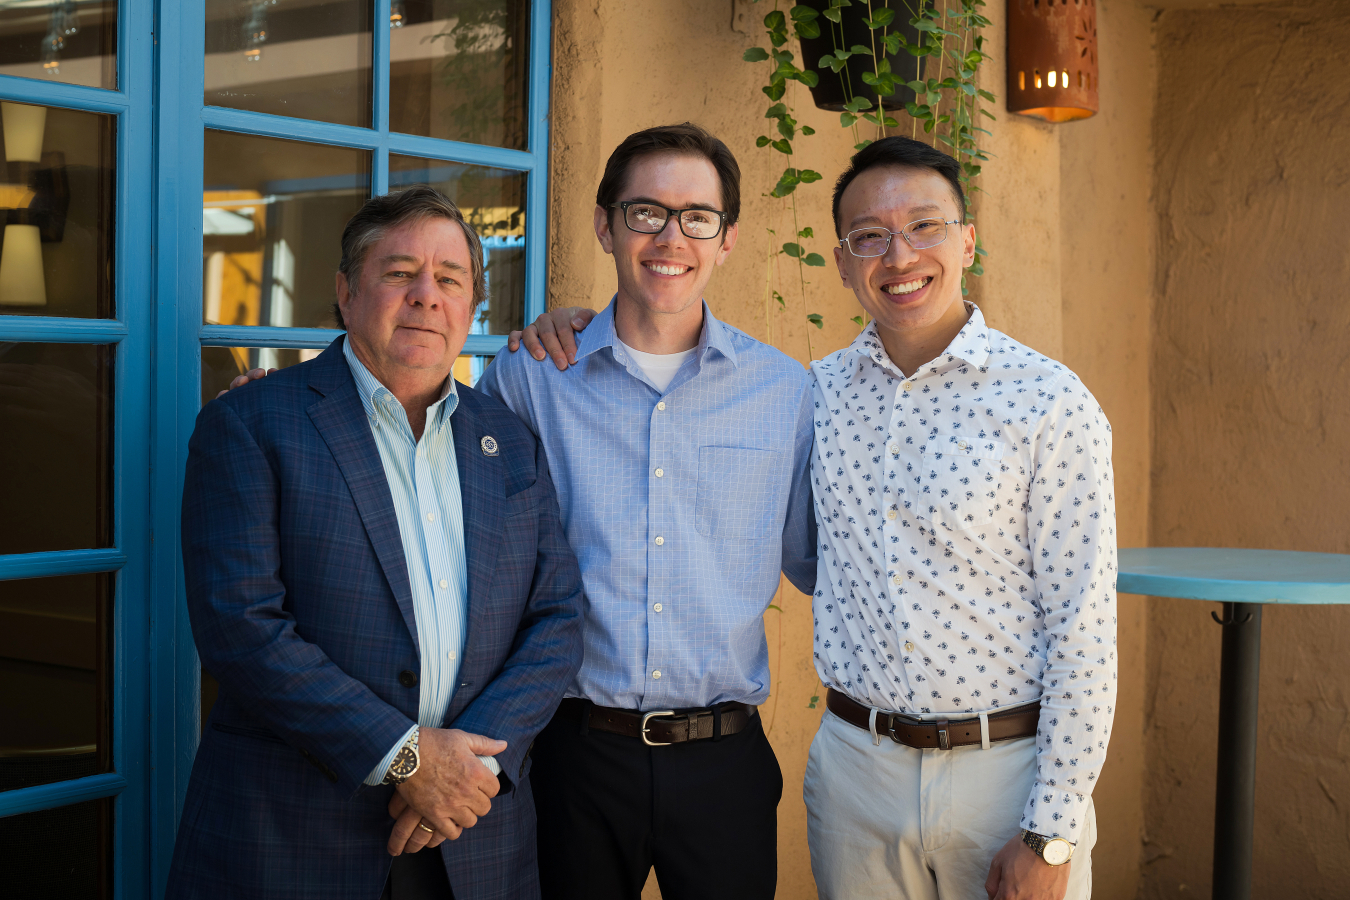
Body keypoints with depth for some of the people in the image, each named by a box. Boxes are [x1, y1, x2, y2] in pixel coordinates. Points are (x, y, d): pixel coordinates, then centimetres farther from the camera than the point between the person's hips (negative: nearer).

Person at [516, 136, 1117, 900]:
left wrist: (1052, 834, -12)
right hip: (854, 764, 4)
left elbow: (1083, 630, -10)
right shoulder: (818, 393, 4)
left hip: (1008, 770, -3)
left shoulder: (1050, 403, -8)